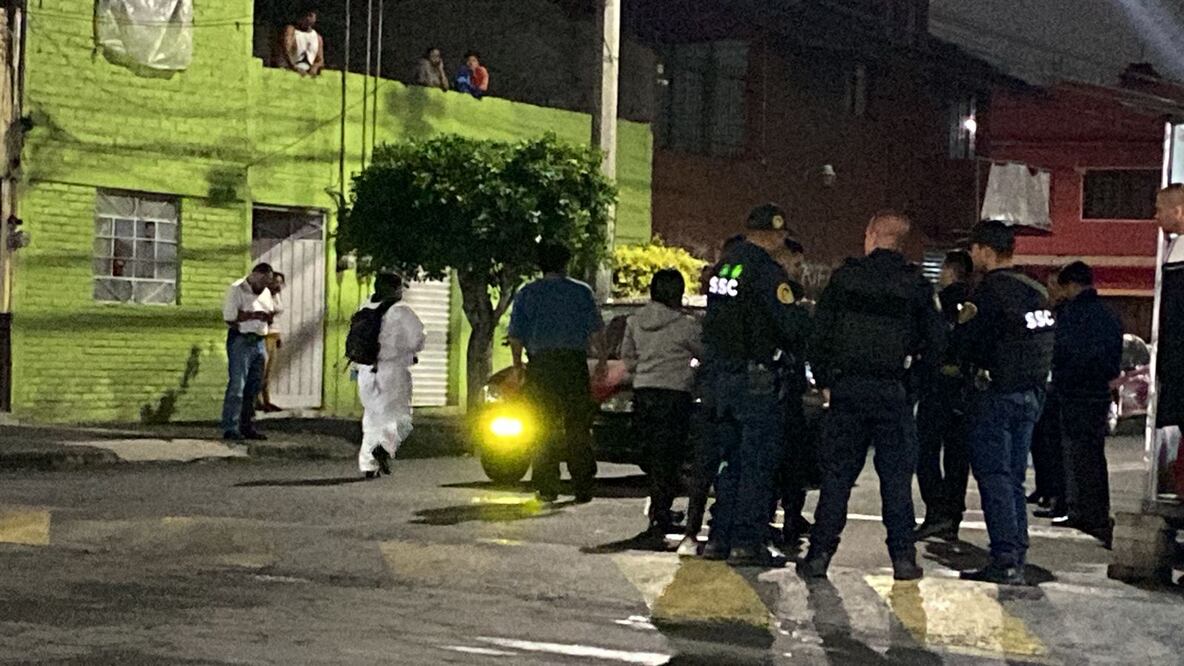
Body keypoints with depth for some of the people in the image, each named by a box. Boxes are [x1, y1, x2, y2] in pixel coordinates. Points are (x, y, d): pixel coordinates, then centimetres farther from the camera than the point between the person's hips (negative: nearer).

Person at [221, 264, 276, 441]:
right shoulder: (236, 290, -6)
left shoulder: (266, 293, 18)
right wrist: (253, 315, -12)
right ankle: (230, 429, -11)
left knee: (254, 387, 10)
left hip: (259, 342, 8)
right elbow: (229, 317, -14)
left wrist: (268, 316, 5)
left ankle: (247, 427, 17)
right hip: (241, 341, -8)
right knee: (236, 386, -11)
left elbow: (269, 318, 24)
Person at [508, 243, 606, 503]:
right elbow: (596, 331, 1)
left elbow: (515, 335, 4)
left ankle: (547, 488, 1)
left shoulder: (527, 293, 5)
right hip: (574, 362, 0)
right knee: (578, 428, 6)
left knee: (544, 428, 5)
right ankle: (583, 488, 5)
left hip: (541, 365, 0)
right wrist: (603, 359, 11)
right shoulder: (582, 292, 4)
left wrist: (518, 365, 15)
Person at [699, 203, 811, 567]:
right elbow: (792, 324, -19)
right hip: (756, 378, -8)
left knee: (732, 458, 16)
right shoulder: (766, 270, -15)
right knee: (758, 461, -3)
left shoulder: (724, 265, 12)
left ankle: (719, 537, 17)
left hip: (722, 374, 8)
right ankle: (747, 542, -3)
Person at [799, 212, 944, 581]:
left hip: (846, 387, 0)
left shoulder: (845, 276, 2)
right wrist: (916, 375, 13)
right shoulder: (916, 284, 2)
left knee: (837, 474, 4)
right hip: (893, 391, 0)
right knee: (896, 475, 5)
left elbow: (819, 331, 1)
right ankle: (903, 557, 4)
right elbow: (936, 340, 0)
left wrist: (824, 381, 9)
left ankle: (820, 554, 2)